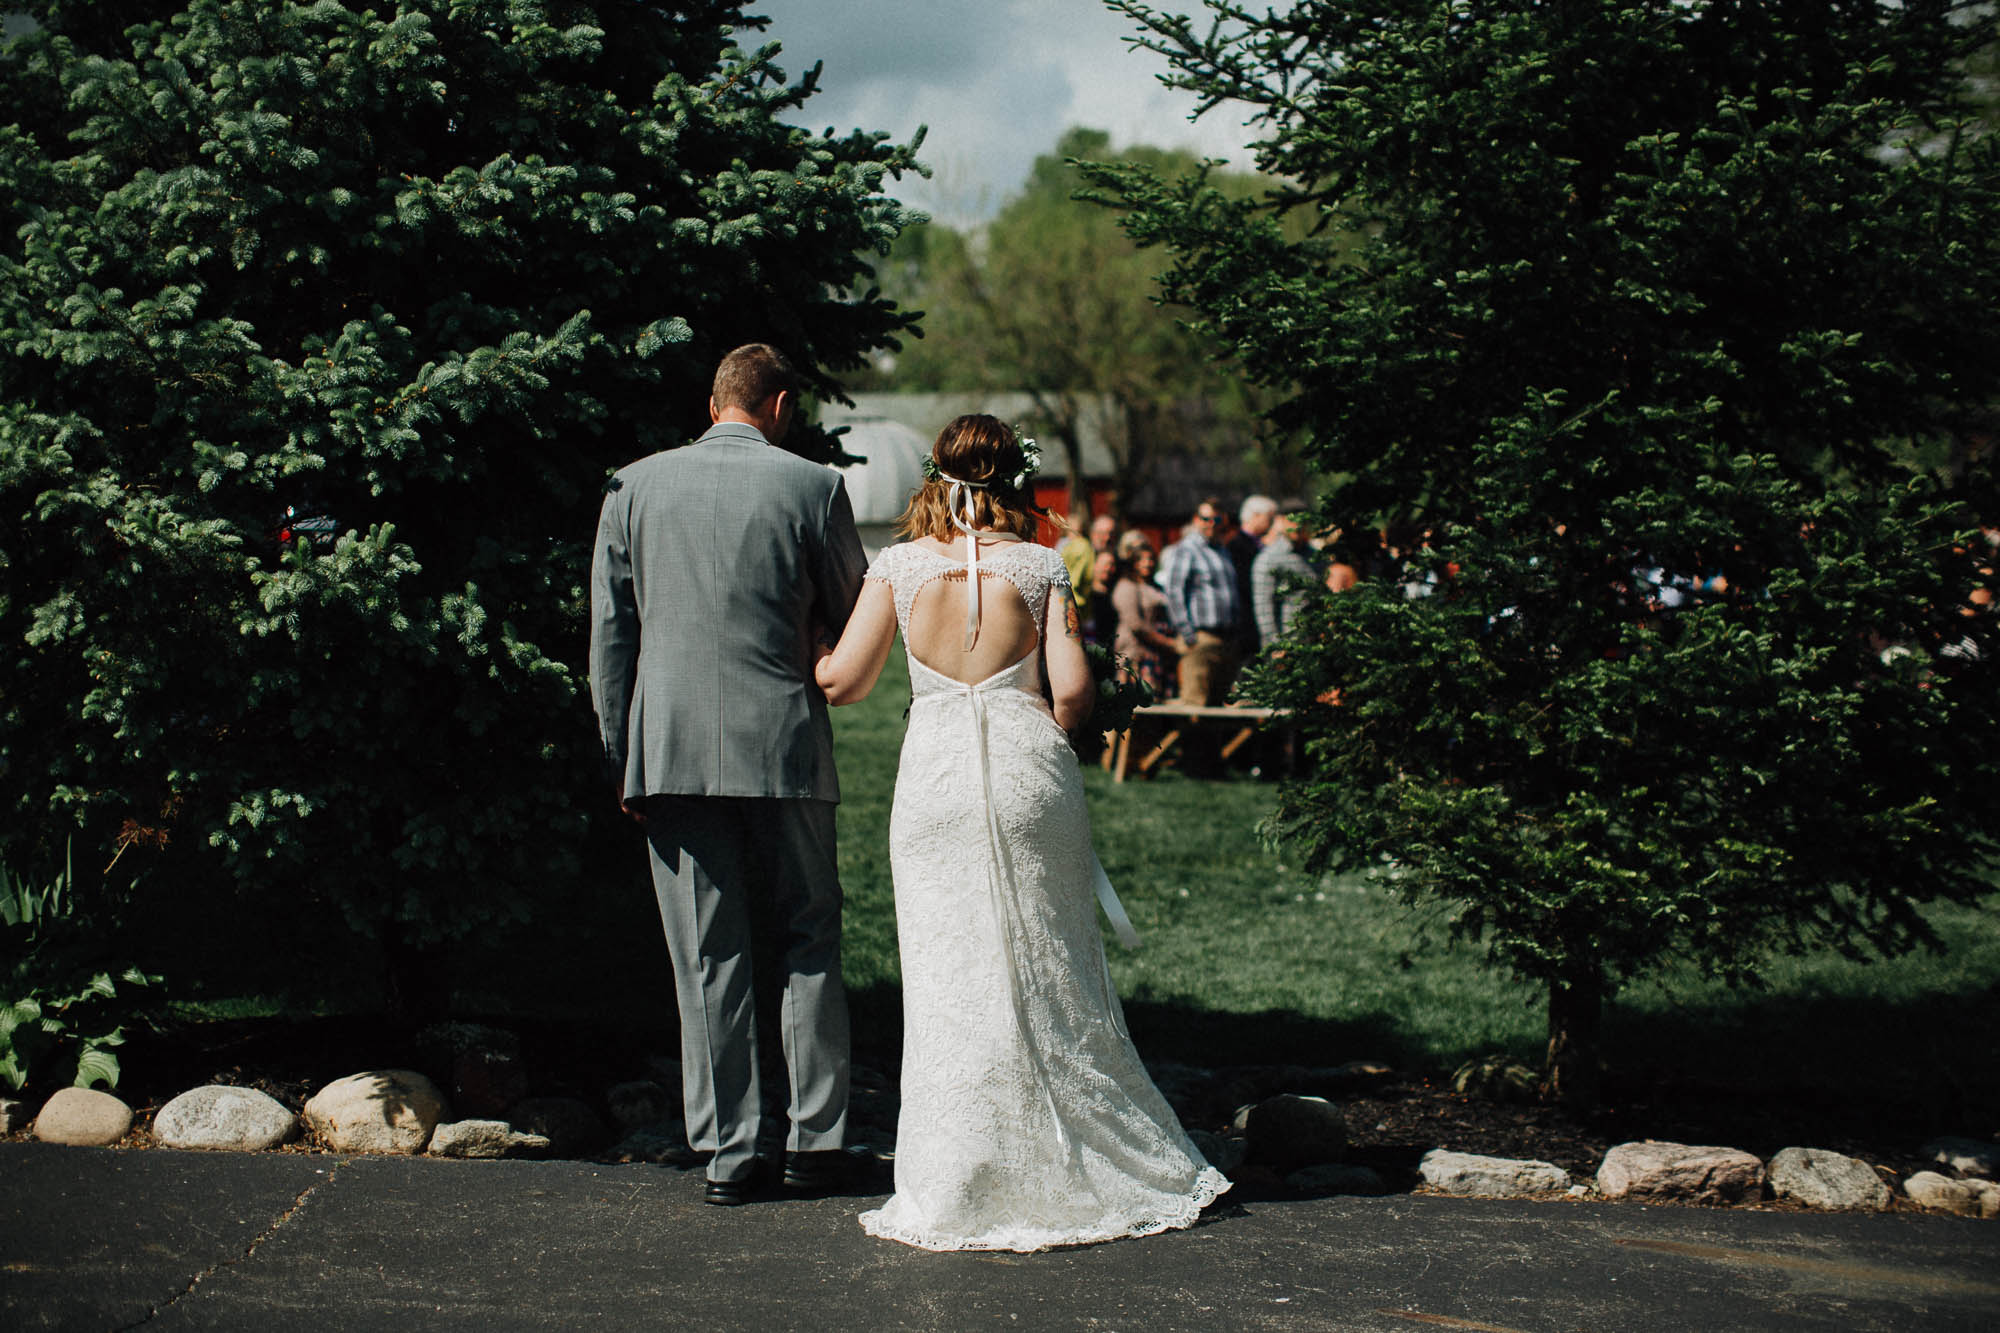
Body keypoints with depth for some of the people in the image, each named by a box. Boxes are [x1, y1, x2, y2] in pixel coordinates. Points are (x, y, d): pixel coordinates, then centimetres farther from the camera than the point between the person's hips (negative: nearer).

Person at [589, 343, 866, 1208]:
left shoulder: (634, 487, 4)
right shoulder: (812, 487, -3)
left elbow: (609, 630, 5)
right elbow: (852, 617, 6)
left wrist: (621, 755, 10)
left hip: (670, 749, 2)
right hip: (784, 747, -1)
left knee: (708, 960, 6)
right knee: (806, 945, 11)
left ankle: (726, 1152, 9)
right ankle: (814, 1140, 14)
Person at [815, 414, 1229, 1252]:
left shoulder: (899, 565, 0)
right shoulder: (1039, 566, -1)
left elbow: (844, 682, -1)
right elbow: (1073, 692, -8)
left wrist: (805, 657, 20)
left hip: (935, 774, 0)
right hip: (1029, 772, 0)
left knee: (950, 980, 5)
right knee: (1050, 974, 11)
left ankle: (956, 1191, 9)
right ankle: (1082, 1171, 19)